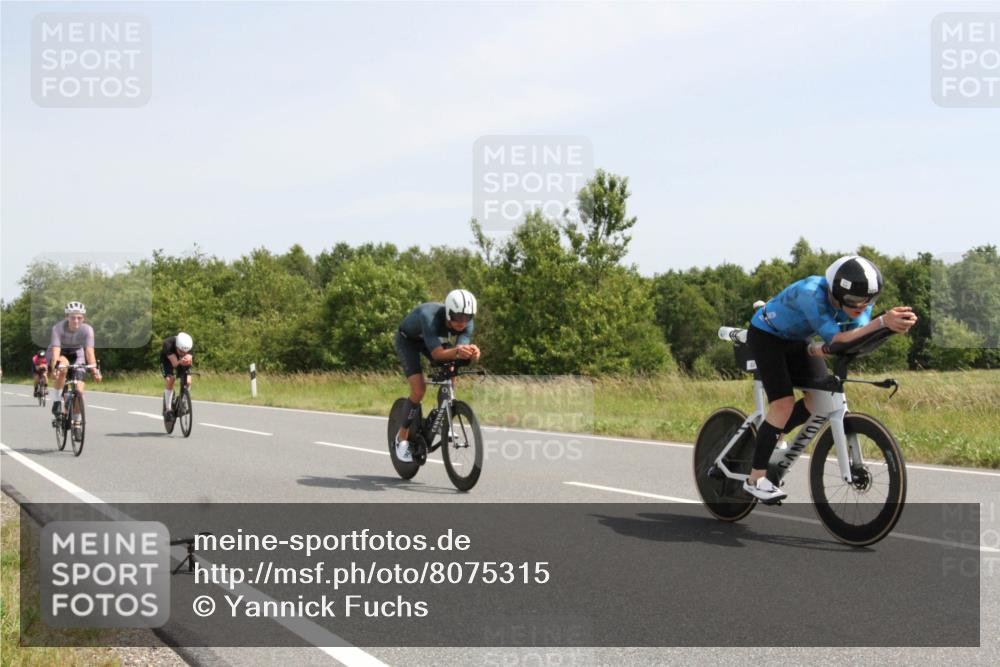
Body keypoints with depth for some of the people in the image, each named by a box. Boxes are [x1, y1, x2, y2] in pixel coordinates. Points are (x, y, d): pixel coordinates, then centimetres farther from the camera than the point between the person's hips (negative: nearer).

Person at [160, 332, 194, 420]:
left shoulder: (190, 344, -31)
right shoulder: (168, 344, -39)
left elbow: (190, 362, -34)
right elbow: (174, 363, -42)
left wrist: (188, 359, -56)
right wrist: (180, 362, -63)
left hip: (181, 360, 3)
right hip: (167, 359, -3)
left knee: (188, 382, -16)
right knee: (169, 380, -25)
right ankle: (168, 410, -17)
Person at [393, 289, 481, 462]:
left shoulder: (467, 323, -27)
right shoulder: (430, 316, -42)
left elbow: (462, 348, -38)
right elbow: (437, 353, -49)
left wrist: (471, 352, -61)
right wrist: (457, 352, -69)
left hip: (430, 338, 5)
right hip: (407, 340, -5)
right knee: (419, 389, -19)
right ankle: (402, 436, -1)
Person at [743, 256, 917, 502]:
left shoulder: (858, 300, -20)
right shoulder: (812, 293, -40)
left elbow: (854, 339, -24)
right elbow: (836, 338, -46)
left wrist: (824, 348, -42)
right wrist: (882, 321, -57)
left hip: (797, 340, 7)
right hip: (766, 335, -7)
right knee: (784, 403, -18)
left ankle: (771, 438, 17)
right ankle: (755, 479, -10)